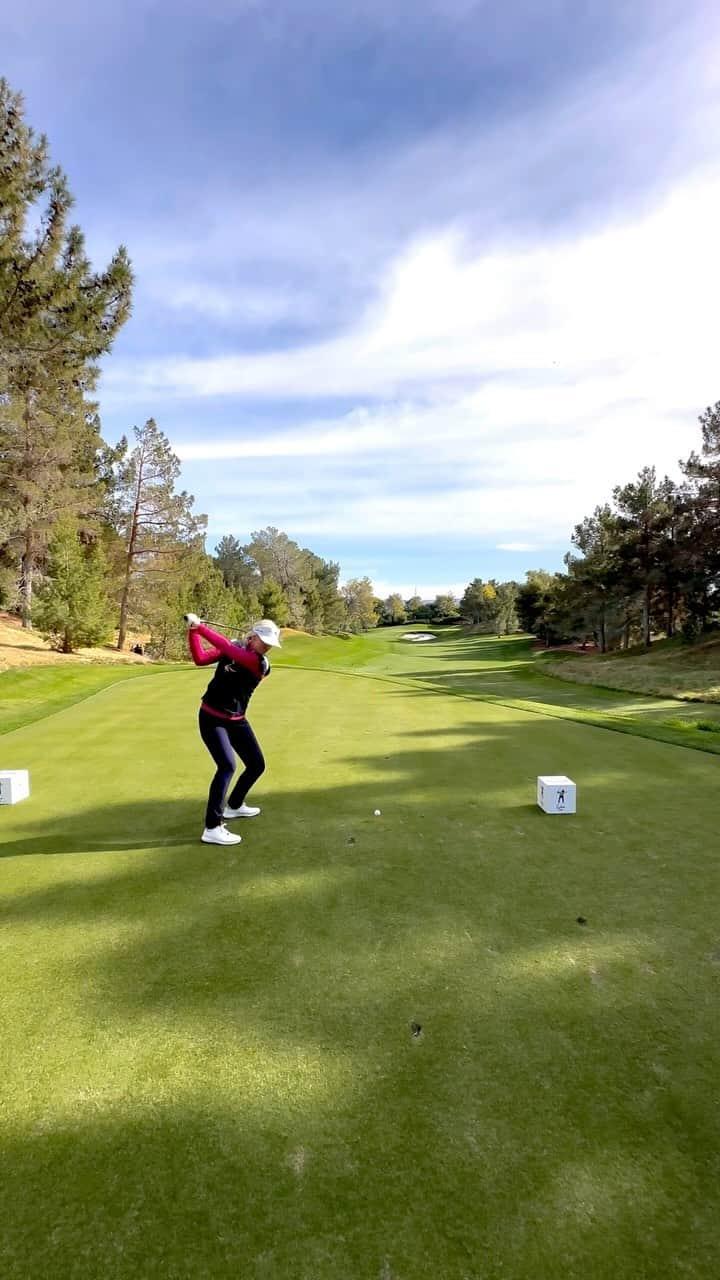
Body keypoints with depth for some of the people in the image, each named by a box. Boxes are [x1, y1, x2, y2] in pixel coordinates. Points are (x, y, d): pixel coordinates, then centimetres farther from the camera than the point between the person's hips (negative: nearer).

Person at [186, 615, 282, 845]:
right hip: (211, 718, -4)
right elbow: (200, 659, -16)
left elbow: (230, 650, -27)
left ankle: (234, 805, 37)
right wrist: (193, 631, -26)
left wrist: (201, 628, -29)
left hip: (236, 721, 4)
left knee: (257, 765, 11)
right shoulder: (232, 646, -6)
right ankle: (212, 828, -19)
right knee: (227, 765, -21)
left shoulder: (261, 664, -11)